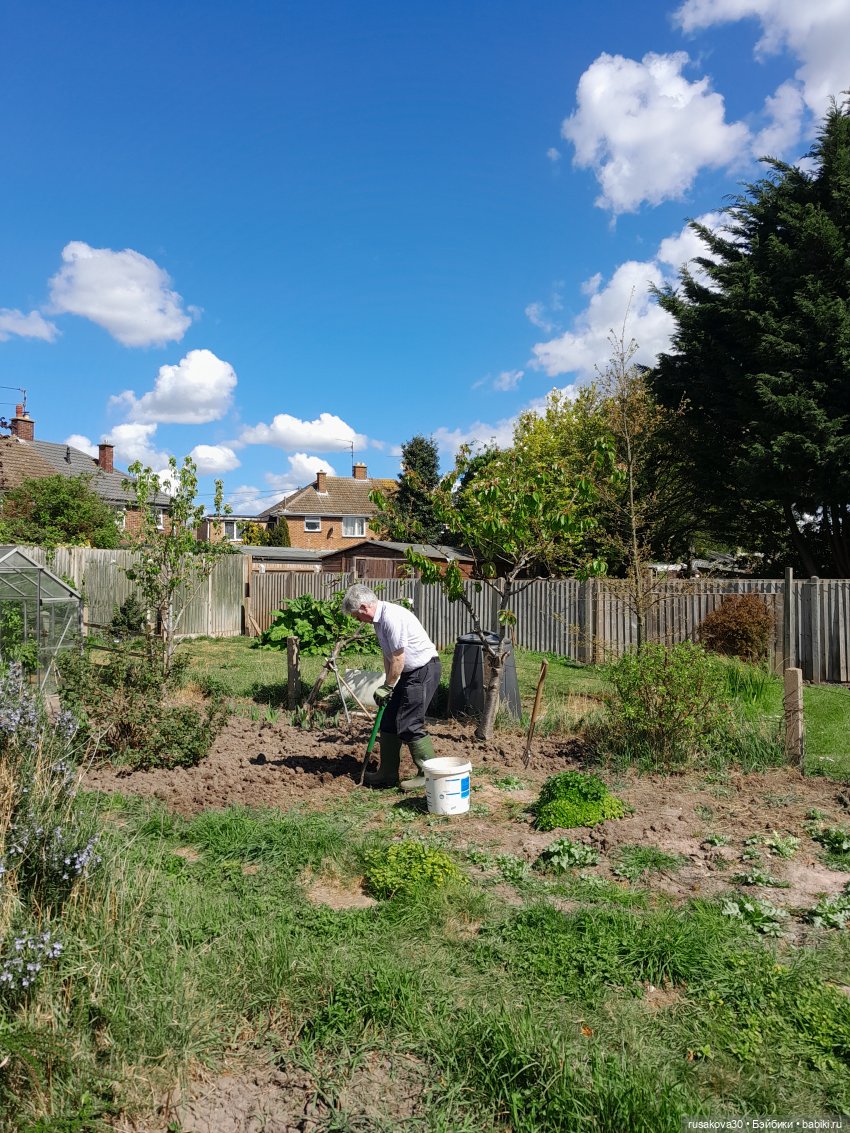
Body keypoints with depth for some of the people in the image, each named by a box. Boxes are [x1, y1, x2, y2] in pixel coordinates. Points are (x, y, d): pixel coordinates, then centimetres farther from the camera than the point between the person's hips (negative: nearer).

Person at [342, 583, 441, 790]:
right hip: (409, 672, 10)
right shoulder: (379, 619, 9)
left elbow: (398, 659, -22)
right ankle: (388, 773, 21)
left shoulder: (392, 617, -23)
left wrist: (387, 687, -13)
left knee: (409, 725, -8)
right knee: (389, 722, 12)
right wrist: (387, 683, 8)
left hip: (423, 670, -10)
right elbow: (388, 655, 14)